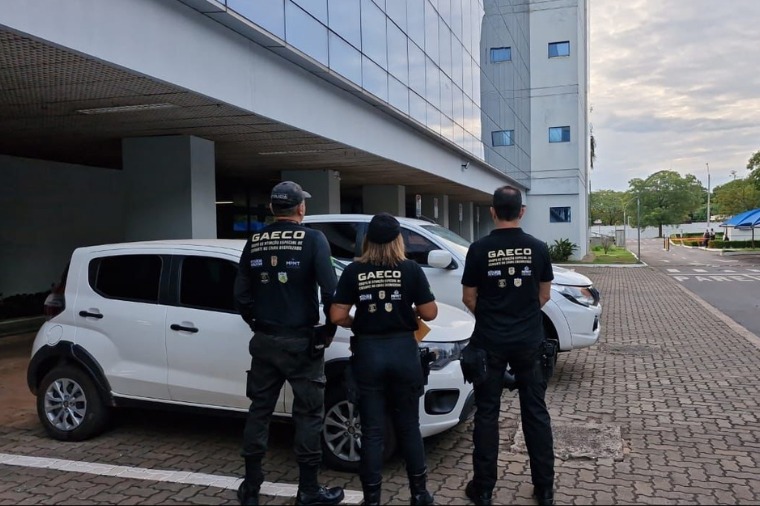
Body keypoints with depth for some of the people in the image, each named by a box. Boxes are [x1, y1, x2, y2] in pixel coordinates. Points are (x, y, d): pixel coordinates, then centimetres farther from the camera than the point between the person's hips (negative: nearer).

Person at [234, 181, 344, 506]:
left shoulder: (255, 242, 6)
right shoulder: (313, 239, -9)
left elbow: (241, 294, 6)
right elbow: (330, 289, -15)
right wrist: (329, 329, -2)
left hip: (264, 341, 5)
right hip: (301, 341, -4)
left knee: (259, 410, 14)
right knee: (308, 414, 6)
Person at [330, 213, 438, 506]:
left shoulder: (354, 271, -3)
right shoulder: (411, 269, -4)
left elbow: (337, 316, -6)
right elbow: (429, 313, -4)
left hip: (368, 353, 0)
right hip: (402, 351, 0)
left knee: (372, 430, 8)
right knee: (408, 426, 15)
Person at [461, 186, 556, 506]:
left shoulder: (479, 249, -8)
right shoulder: (538, 248, -3)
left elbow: (469, 298, -1)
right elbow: (544, 295, 6)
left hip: (489, 343, -1)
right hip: (529, 341, 2)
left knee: (487, 414, 7)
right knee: (535, 413, 11)